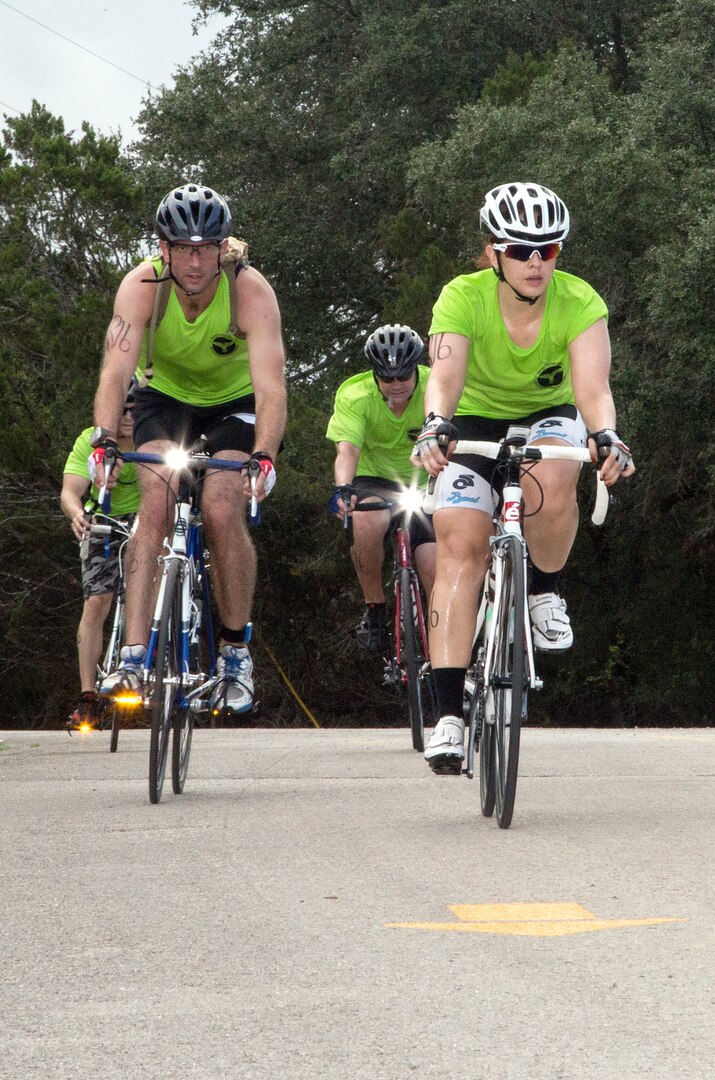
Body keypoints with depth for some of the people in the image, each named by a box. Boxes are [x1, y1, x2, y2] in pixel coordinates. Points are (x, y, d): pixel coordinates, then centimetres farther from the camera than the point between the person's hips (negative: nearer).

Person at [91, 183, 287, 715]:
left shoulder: (251, 291, -32)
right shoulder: (142, 286, -28)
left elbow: (271, 386, -40)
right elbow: (116, 371, -37)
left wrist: (264, 455, -55)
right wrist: (105, 440, -53)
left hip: (234, 402, -1)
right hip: (165, 396, 1)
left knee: (222, 512, -21)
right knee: (157, 505, -22)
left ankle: (236, 652, -2)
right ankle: (134, 660, -24)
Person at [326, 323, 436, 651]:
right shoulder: (355, 395, -18)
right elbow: (347, 448, -30)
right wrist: (343, 488, -51)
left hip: (425, 484, 1)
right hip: (375, 479, -1)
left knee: (435, 568, -20)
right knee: (367, 522, -36)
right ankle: (374, 609, -13)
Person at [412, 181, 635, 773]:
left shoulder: (580, 303, -24)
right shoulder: (463, 298, -25)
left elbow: (592, 388, -35)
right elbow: (445, 377, -38)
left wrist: (606, 436, -56)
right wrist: (436, 426, -59)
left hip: (548, 416, 0)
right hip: (476, 421, 0)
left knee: (552, 483, -36)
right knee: (461, 546, -20)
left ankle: (545, 592, -5)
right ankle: (449, 714, -21)